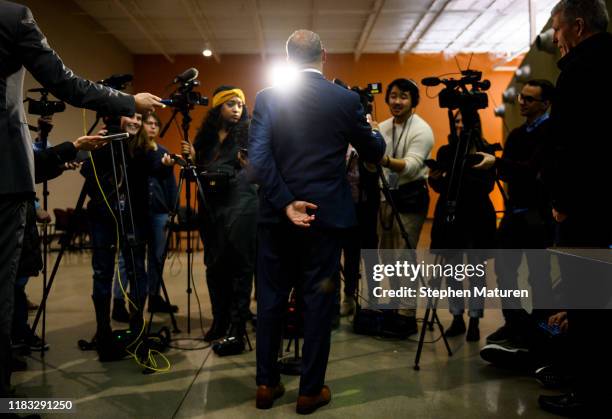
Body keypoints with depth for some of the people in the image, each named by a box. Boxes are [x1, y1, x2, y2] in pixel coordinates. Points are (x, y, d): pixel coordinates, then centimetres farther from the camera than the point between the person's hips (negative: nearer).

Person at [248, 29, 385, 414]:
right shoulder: (346, 99, -2)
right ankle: (311, 390, 15)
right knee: (319, 301, 7)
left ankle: (267, 384, 21)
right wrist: (370, 128, 28)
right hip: (326, 214, -1)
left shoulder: (268, 97, -1)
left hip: (277, 214, 2)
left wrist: (285, 203, -10)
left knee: (271, 299, 12)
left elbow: (258, 158, -12)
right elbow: (374, 154, 8)